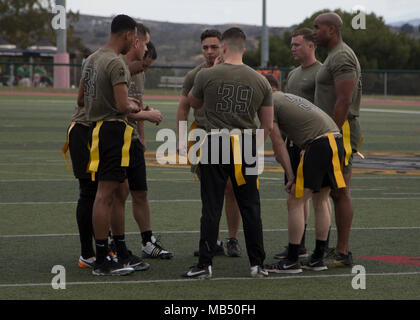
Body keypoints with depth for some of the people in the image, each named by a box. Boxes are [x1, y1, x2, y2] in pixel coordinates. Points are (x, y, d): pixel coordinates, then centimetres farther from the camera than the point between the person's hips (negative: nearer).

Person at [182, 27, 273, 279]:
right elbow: (268, 126, 6)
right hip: (247, 146, 2)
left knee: (212, 207, 2)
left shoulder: (207, 75, -5)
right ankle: (257, 265, 12)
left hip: (216, 145, -2)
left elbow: (194, 104, 16)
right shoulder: (260, 81, 3)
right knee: (250, 207, 9)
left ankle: (205, 265, 2)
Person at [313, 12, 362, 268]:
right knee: (338, 193, 11)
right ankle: (341, 249, 14)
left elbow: (344, 100, -22)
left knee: (340, 193, -9)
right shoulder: (337, 57, 19)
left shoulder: (341, 57, -15)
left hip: (339, 133, -11)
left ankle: (343, 254, -7)